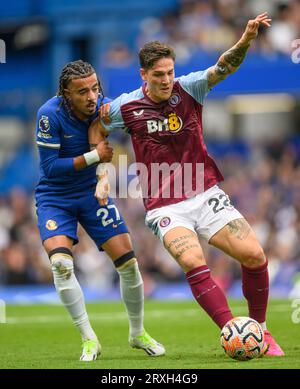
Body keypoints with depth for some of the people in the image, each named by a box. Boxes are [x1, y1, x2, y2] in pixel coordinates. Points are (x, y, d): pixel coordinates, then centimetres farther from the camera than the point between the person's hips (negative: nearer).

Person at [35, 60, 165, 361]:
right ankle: (89, 340, -11)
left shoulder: (101, 104, -12)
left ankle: (138, 333, 21)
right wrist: (93, 157, -25)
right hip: (54, 198, -4)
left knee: (128, 262, -1)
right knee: (60, 263, -25)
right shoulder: (50, 114, -24)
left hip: (92, 193, 4)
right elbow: (50, 167, -22)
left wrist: (103, 175, -10)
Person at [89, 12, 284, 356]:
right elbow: (96, 129, 17)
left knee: (254, 256, -12)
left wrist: (246, 39, -36)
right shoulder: (126, 106, -2)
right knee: (193, 263, -29)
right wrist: (103, 177, 7)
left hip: (206, 195, 2)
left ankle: (260, 330, 9)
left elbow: (224, 67, -17)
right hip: (165, 208, -2)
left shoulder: (188, 88, -2)